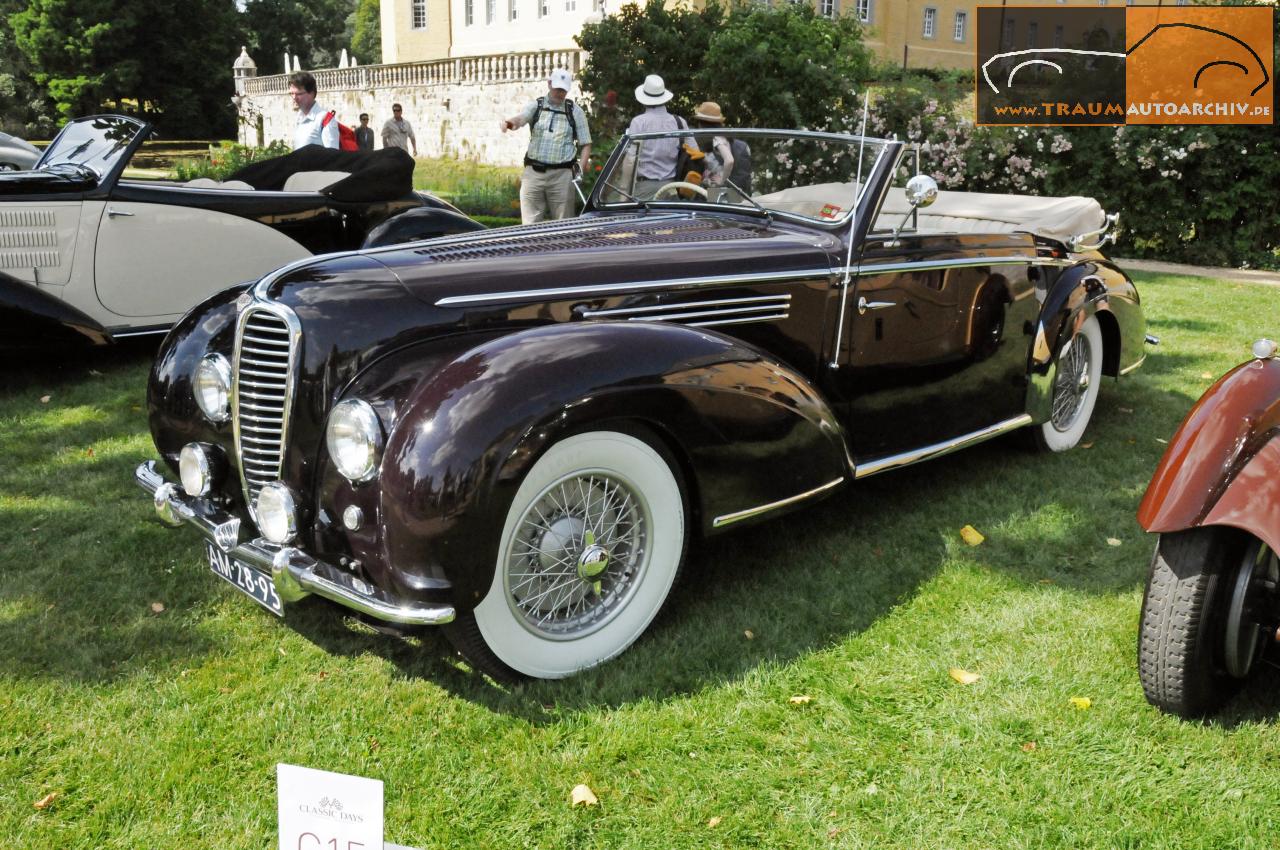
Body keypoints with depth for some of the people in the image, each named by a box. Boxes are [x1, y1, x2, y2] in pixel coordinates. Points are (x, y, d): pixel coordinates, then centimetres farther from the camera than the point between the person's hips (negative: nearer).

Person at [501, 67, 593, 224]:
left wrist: (580, 171, -6)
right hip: (533, 172, 1)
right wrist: (510, 122, -37)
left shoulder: (575, 111, 9)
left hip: (561, 175, -1)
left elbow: (586, 144, 9)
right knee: (530, 224, 1)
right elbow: (520, 118, -12)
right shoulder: (535, 106, 9)